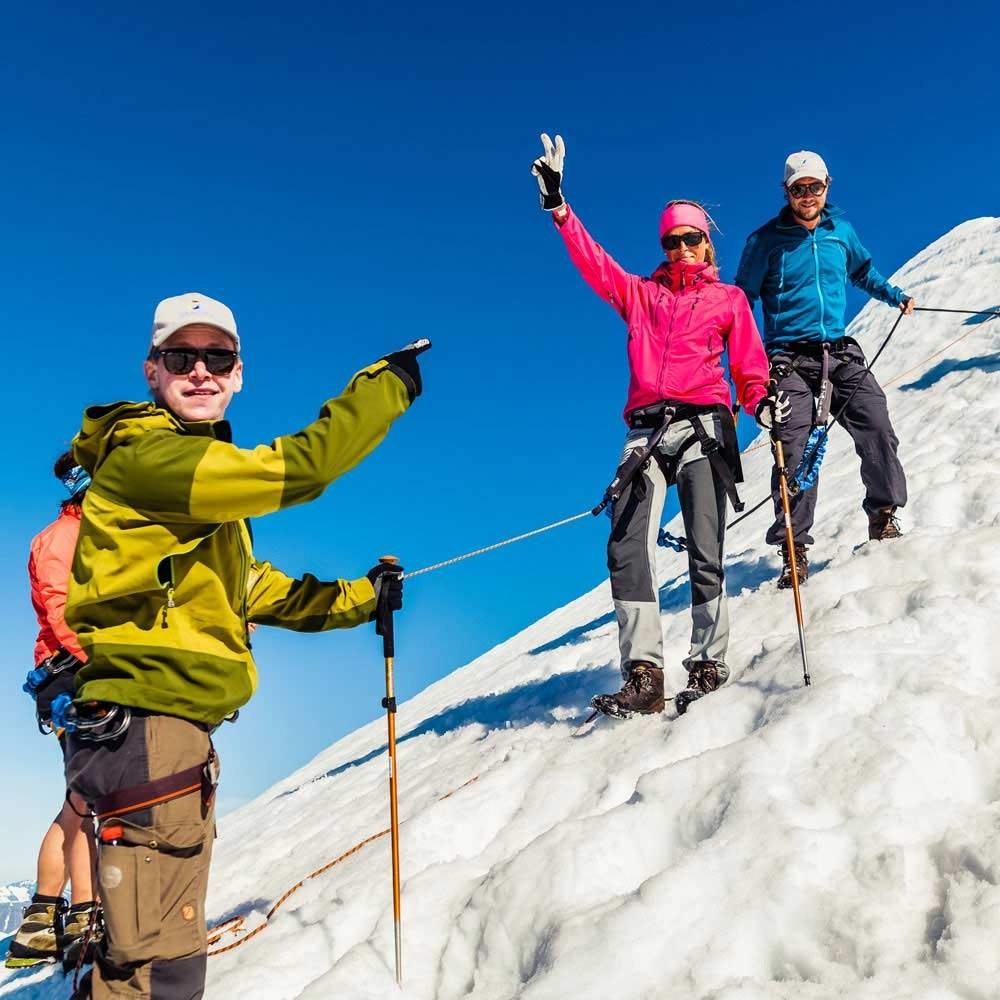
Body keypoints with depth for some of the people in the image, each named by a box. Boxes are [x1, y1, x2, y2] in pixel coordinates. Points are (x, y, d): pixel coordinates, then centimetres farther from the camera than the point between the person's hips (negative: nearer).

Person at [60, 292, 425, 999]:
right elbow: (296, 468, -22)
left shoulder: (209, 485, 20)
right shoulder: (145, 458, -12)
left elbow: (256, 591, 25)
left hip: (175, 731, 11)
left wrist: (362, 596, 21)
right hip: (143, 726, -11)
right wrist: (390, 383, -12)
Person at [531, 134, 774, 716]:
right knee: (628, 548, -15)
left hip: (703, 427, -2)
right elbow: (592, 261, 13)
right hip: (647, 431, 2)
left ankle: (709, 666, 1)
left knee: (705, 554, -8)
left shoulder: (730, 299, 17)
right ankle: (644, 676, -17)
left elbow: (749, 365, 9)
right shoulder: (640, 294, 23)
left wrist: (762, 402, -11)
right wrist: (558, 206, 2)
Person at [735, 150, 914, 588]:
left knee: (877, 429, -11)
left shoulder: (841, 231, 12)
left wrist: (896, 296, 26)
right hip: (790, 360, -4)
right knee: (794, 451, -13)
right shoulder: (766, 241, 0)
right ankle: (794, 549, -9)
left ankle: (883, 517, 7)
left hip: (840, 354, 4)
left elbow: (863, 271, 33)